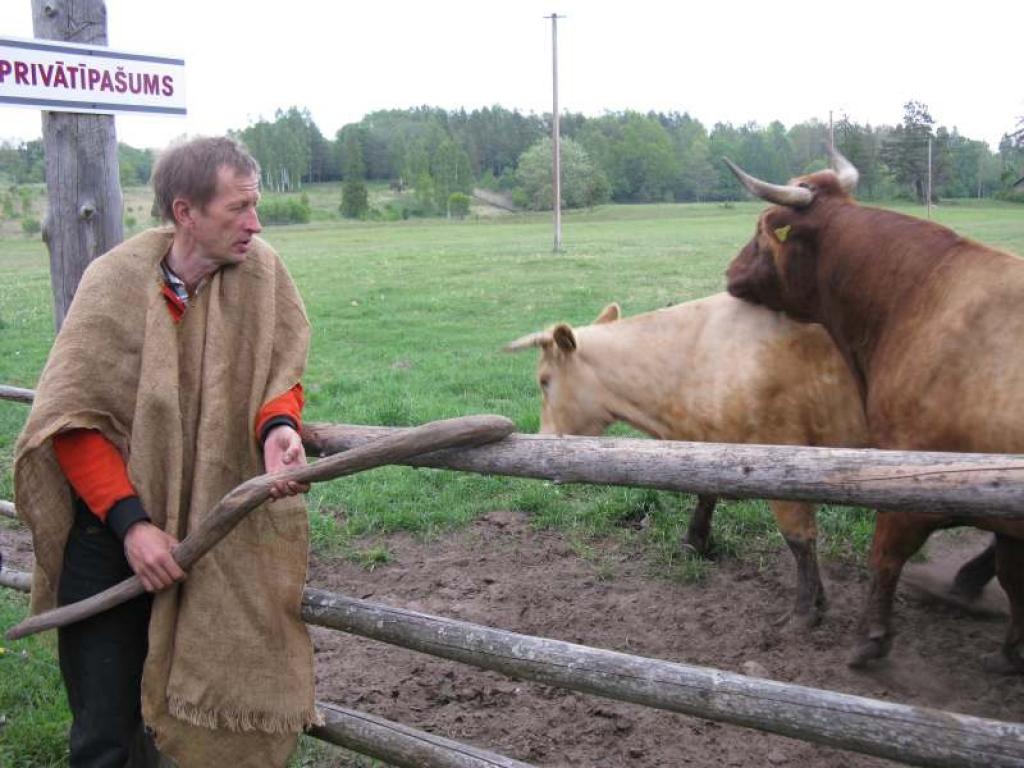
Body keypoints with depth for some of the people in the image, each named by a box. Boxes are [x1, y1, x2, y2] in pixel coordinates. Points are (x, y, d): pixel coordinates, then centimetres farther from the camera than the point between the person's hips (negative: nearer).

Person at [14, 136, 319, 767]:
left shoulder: (260, 269, -7)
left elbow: (280, 373, 1)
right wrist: (130, 521, -19)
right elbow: (70, 420, -10)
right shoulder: (115, 282, -11)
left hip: (214, 525, 2)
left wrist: (278, 426, -22)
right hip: (109, 527, -2)